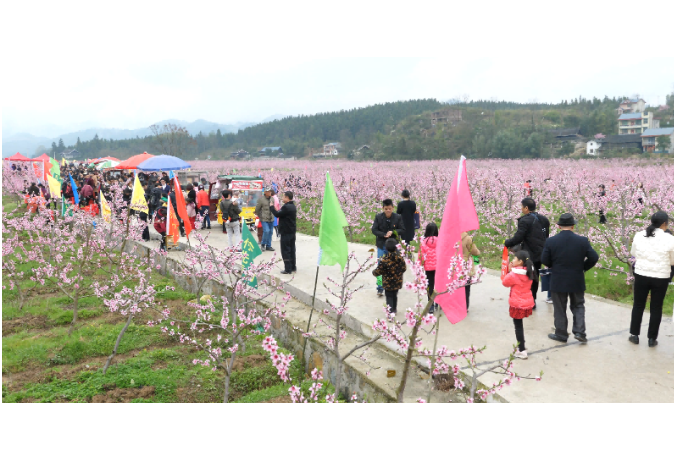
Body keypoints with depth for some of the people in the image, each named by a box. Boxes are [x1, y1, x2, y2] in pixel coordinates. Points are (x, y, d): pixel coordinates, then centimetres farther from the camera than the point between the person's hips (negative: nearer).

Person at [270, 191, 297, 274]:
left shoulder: (286, 207, -20)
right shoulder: (293, 206, 11)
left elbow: (277, 214, -17)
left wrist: (272, 207, -3)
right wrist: (274, 208, 8)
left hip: (285, 233, -9)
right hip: (292, 232, 9)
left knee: (285, 251, -3)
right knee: (292, 250, 14)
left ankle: (288, 269, -2)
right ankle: (293, 267, 21)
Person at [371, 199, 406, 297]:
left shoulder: (398, 217, -5)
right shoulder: (378, 217, -5)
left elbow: (403, 230, -4)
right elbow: (374, 230, -6)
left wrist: (393, 232, -21)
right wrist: (384, 235, -20)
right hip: (382, 246, 0)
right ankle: (380, 288, 4)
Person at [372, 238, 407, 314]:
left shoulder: (384, 260, -22)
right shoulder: (400, 258, -9)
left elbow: (378, 271, -15)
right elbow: (404, 268, 5)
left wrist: (374, 272, 7)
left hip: (388, 283, -5)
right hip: (398, 282, 5)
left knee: (389, 297, 7)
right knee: (394, 295, 24)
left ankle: (391, 312, -1)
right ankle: (394, 309, 39)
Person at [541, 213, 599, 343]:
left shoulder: (550, 241, -12)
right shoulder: (583, 241, -8)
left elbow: (545, 260, -8)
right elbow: (594, 258, -7)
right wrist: (583, 268, 8)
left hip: (558, 281, -1)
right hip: (577, 281, 1)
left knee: (560, 309, 11)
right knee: (578, 306, 19)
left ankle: (561, 334, 19)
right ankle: (580, 332, 10)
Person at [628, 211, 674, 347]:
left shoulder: (639, 236, -4)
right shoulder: (669, 239, -12)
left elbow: (633, 254, 11)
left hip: (641, 275, 2)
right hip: (661, 278, -2)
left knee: (638, 305, 15)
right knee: (656, 308, 11)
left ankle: (634, 335, 22)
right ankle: (652, 338, 18)